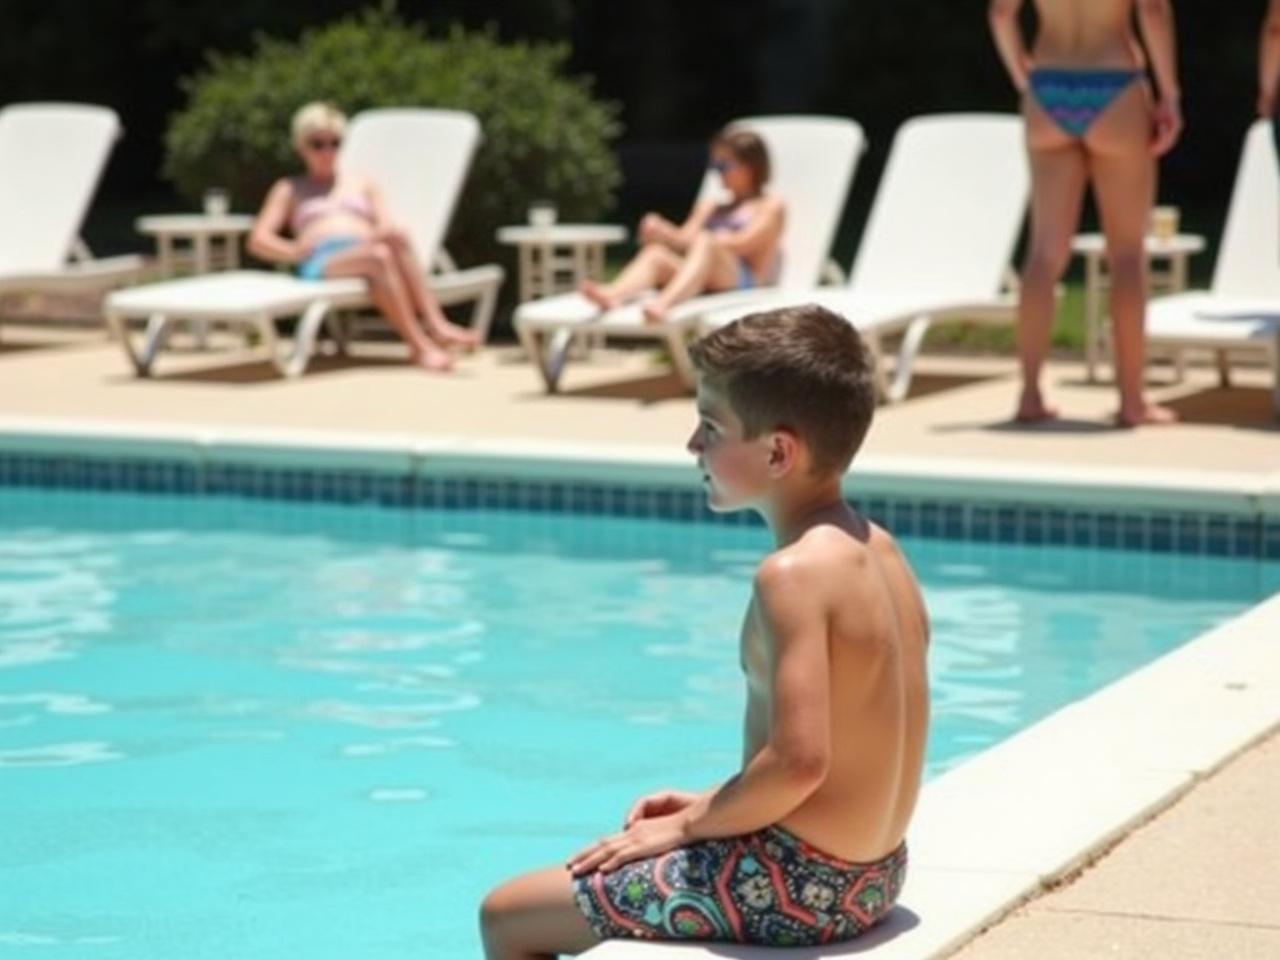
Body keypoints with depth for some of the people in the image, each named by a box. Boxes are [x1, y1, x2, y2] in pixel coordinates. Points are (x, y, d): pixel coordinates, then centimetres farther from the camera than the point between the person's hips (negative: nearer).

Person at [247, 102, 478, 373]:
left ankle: (436, 325, -47)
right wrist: (296, 251, -7)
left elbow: (387, 227, 18)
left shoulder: (362, 185, 34)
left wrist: (386, 233, -8)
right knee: (378, 257, -37)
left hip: (365, 250, 3)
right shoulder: (290, 190, 26)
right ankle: (420, 345, -49)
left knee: (395, 238, -36)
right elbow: (258, 240, 14)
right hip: (322, 263, -3)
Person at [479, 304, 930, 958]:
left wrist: (689, 825, -13)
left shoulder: (793, 573, -21)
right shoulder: (879, 550, 6)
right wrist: (713, 807, 11)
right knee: (606, 882, 31)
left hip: (795, 884, -10)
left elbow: (798, 760, -28)